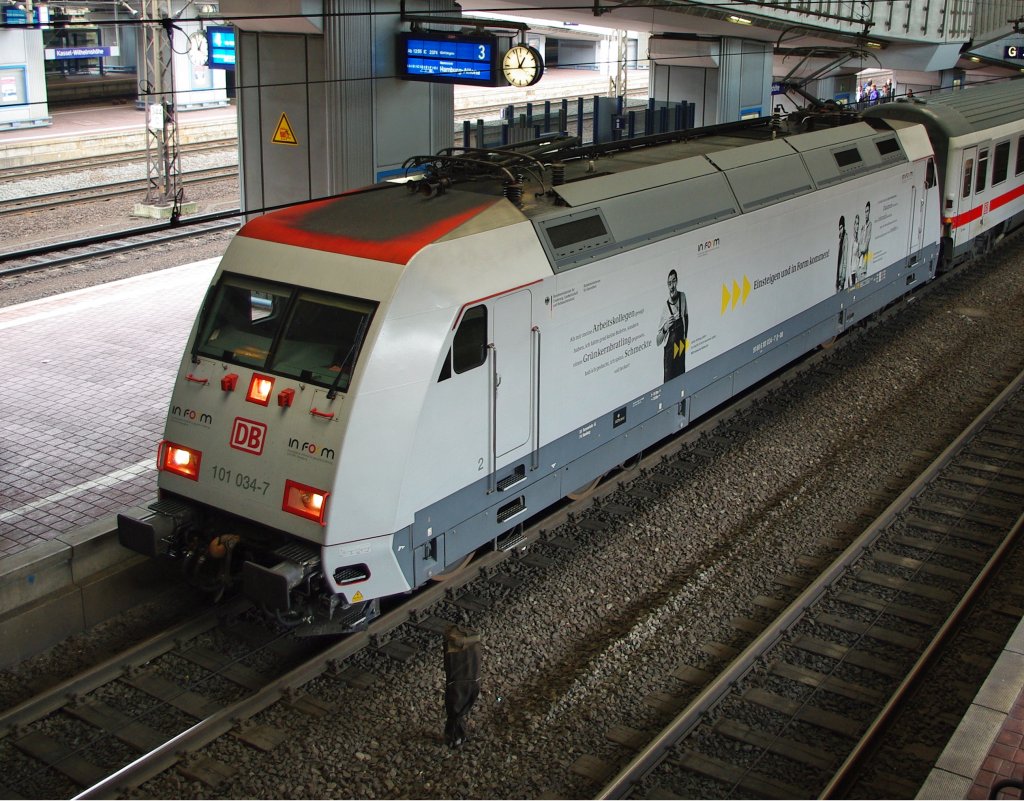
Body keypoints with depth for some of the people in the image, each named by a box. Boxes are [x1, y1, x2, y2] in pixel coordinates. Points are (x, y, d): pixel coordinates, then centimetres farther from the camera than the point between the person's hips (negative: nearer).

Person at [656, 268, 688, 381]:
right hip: (669, 351, -3)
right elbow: (658, 341, -7)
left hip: (682, 349, 4)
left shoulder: (682, 297, -2)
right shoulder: (665, 307, -11)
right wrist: (664, 329, -24)